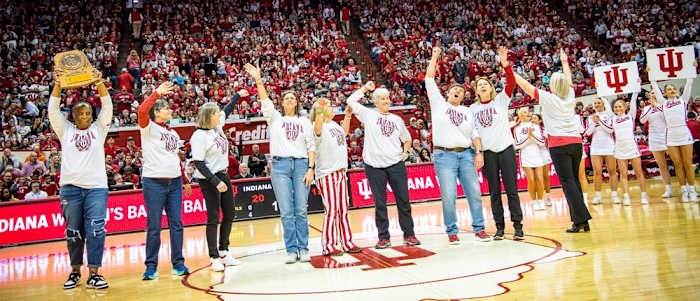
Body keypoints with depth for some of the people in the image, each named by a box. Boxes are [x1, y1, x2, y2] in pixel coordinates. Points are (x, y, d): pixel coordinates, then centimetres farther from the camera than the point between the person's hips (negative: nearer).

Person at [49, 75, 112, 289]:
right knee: (73, 232, 7)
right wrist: (58, 86, -8)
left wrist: (100, 84, -10)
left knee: (96, 230, -9)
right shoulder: (65, 130, 13)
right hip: (70, 187, 1)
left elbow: (107, 106, 3)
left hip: (96, 186, -1)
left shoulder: (99, 129, 12)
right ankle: (75, 271, 20)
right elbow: (53, 110, 4)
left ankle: (94, 273, -4)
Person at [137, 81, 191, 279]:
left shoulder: (173, 133, 18)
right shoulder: (148, 128, 0)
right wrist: (157, 92, -14)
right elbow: (142, 110, -21)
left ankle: (178, 264, 13)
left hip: (174, 182, 6)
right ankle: (151, 267, 10)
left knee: (176, 224, 5)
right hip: (154, 183, -5)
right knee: (154, 226, 0)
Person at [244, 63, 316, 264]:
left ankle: (303, 249, 8)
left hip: (301, 165, 1)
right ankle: (291, 250, 5)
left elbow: (311, 147, 9)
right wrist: (258, 80, -17)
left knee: (301, 210, 1)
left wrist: (311, 169, -1)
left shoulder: (305, 122, 15)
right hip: (280, 165, 0)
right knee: (286, 212, -1)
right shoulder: (275, 118, 13)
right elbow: (265, 100, -2)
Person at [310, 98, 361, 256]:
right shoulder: (320, 126, -9)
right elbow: (317, 129, -35)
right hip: (326, 174, -8)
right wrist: (320, 110, -49)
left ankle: (346, 242, 20)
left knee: (343, 210, 12)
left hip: (340, 172, 8)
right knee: (331, 210, -7)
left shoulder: (334, 124, 15)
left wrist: (347, 116, 29)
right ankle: (329, 246, 2)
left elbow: (344, 132, 36)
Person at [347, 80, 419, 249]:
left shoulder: (397, 119, 18)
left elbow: (407, 138, 28)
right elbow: (351, 101, 2)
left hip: (396, 164, 3)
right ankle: (384, 237, 11)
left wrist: (406, 151, 10)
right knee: (379, 203, 2)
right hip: (374, 165, -3)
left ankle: (409, 235, 15)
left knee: (403, 200, 4)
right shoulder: (368, 115, 8)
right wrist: (365, 88, 10)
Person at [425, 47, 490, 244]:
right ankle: (452, 231, 7)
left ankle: (479, 229, 12)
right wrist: (435, 57, 10)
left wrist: (479, 152, 0)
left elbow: (474, 134, 14)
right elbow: (429, 80, 8)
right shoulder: (438, 103, 12)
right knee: (448, 196, -6)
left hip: (466, 155, 3)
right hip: (444, 155, -3)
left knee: (474, 193, 1)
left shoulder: (467, 111, 20)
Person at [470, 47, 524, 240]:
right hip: (487, 152, 2)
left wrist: (505, 64, -24)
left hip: (506, 148, -2)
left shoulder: (501, 100, 5)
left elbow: (511, 83, -11)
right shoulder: (473, 109, 10)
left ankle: (518, 226, 5)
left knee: (511, 189, 0)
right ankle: (499, 226, 13)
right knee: (494, 192, 6)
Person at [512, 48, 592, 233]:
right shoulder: (570, 96, 10)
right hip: (576, 142, 6)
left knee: (568, 182, -6)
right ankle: (583, 222, 13)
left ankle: (580, 220, -9)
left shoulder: (548, 98, -5)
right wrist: (564, 61, 44)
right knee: (575, 180, 12)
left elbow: (526, 86, -1)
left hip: (559, 145, -6)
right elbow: (568, 79, 29)